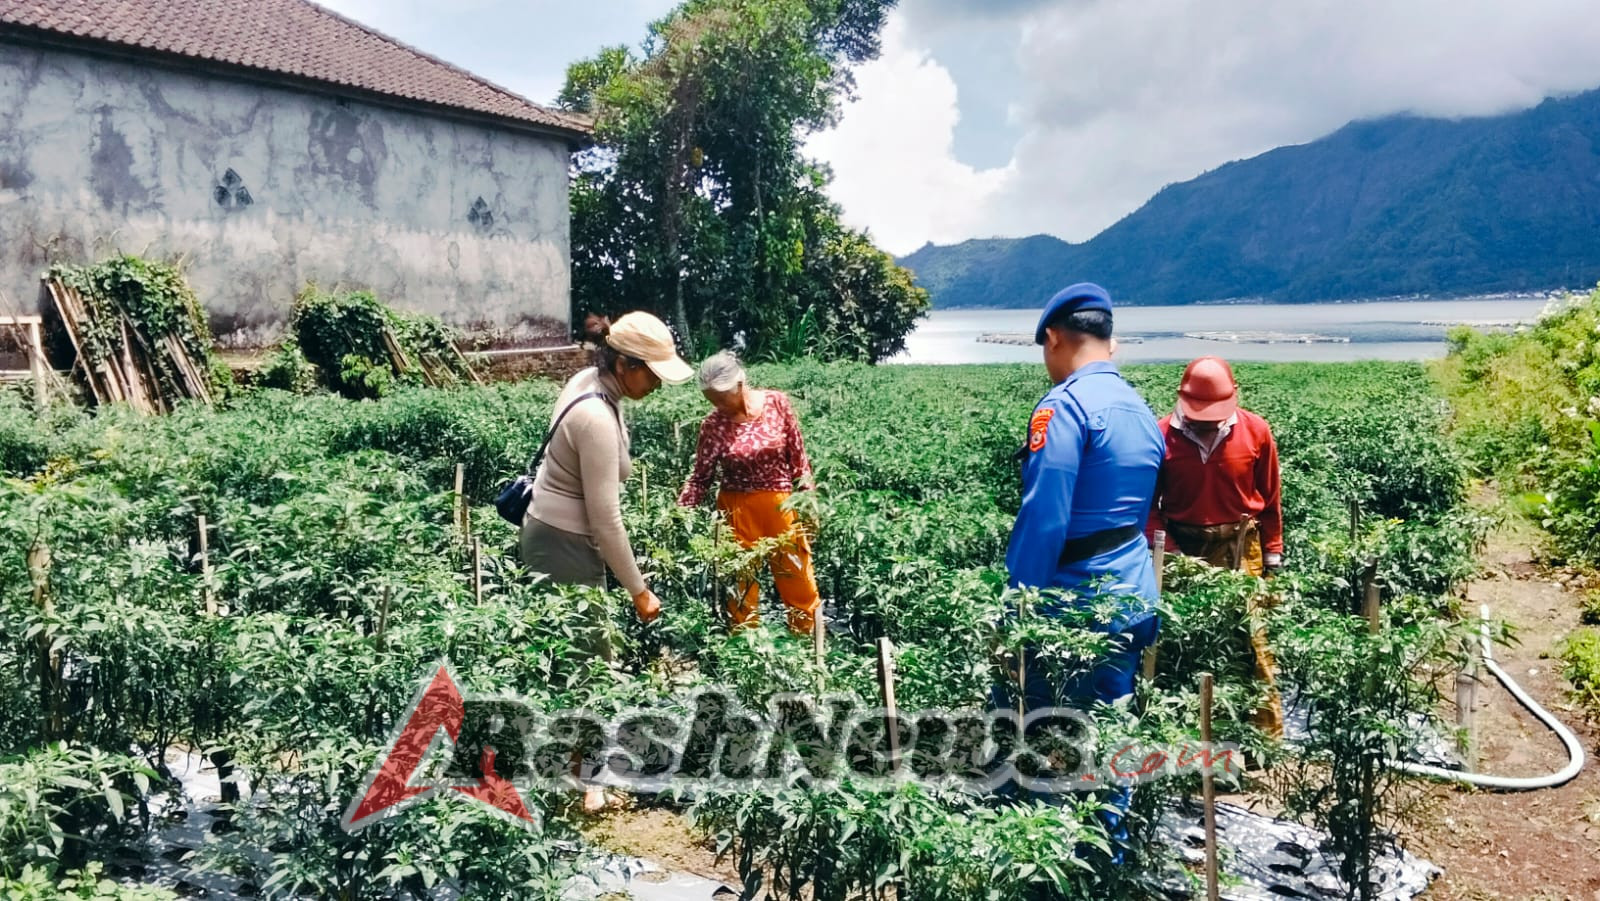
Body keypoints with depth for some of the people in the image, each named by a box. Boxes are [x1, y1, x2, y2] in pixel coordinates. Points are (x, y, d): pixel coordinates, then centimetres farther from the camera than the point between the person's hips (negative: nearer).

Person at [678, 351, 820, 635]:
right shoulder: (713, 424, -9)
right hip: (737, 510, 0)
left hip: (781, 505, 1)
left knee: (799, 581, 10)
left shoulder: (777, 403, -8)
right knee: (741, 585, 10)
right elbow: (701, 477, -2)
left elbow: (798, 457, 0)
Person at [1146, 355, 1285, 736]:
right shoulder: (1162, 435, -8)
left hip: (1240, 550, 0)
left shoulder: (1256, 431, -5)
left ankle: (1268, 730, 11)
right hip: (1183, 548, 1)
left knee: (1253, 640, 0)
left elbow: (1270, 499, 5)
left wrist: (1273, 553, 6)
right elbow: (1149, 502, -1)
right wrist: (1166, 552, -11)